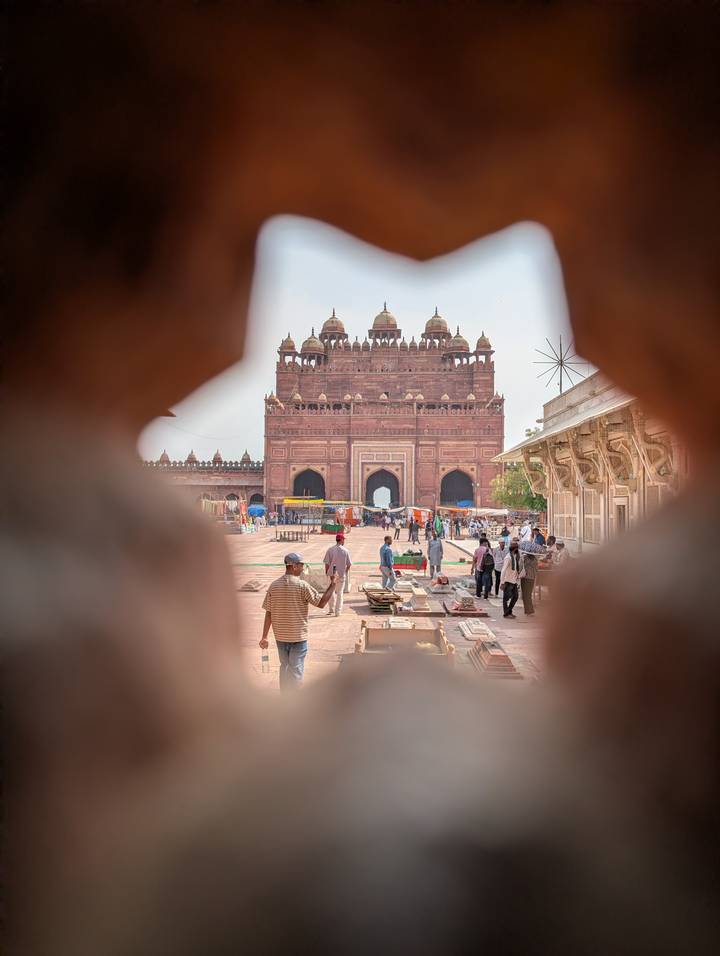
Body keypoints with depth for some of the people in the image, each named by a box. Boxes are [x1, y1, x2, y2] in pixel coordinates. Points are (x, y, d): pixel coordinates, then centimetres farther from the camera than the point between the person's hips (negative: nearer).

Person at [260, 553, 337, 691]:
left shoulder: (274, 585, -3)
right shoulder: (302, 586, -17)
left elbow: (268, 613, -2)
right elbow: (321, 603, -11)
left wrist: (264, 637, 3)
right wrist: (333, 584, -1)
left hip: (280, 636, 5)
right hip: (298, 636, -5)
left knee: (284, 667, 21)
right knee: (296, 670, 7)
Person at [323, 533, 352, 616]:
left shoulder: (330, 550, -7)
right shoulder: (345, 551, -7)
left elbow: (327, 563, -7)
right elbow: (349, 564, -3)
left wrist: (326, 572, 7)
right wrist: (346, 572, 13)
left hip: (332, 574, 0)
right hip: (341, 575, 0)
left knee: (331, 591, 19)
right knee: (340, 593, 10)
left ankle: (331, 609, 23)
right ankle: (337, 612, 11)